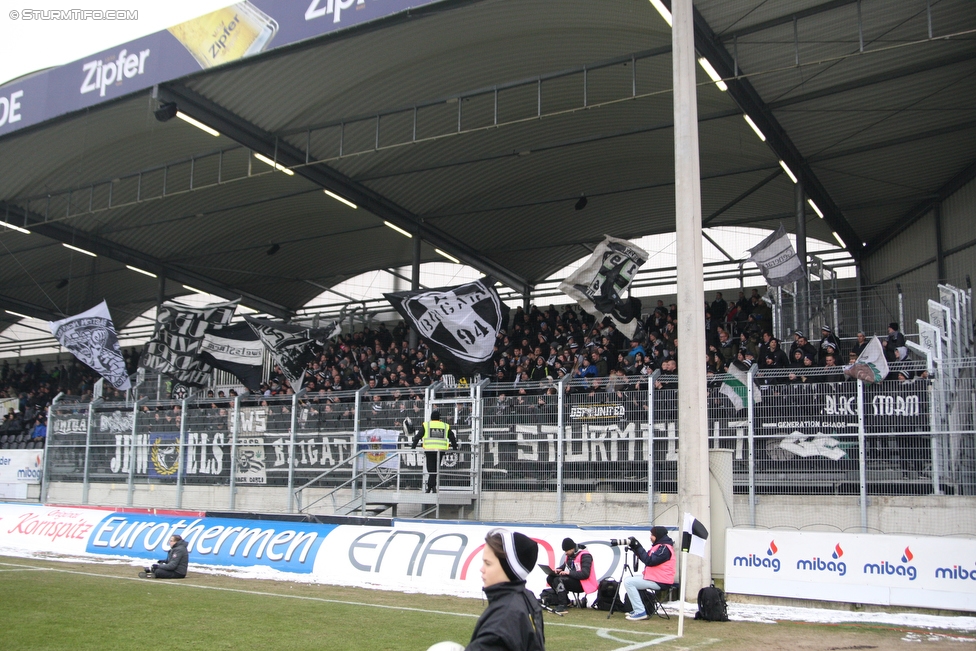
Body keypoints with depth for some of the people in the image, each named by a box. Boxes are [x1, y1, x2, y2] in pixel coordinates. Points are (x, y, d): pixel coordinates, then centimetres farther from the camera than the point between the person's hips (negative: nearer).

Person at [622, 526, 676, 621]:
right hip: (653, 577, 11)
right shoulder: (659, 546, 16)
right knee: (628, 580, 19)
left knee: (628, 582, -16)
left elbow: (649, 561, -25)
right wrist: (635, 548, 5)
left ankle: (640, 612, -18)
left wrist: (638, 547, -19)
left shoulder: (664, 548, -16)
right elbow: (647, 558, 16)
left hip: (659, 582, -11)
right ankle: (637, 609, 18)